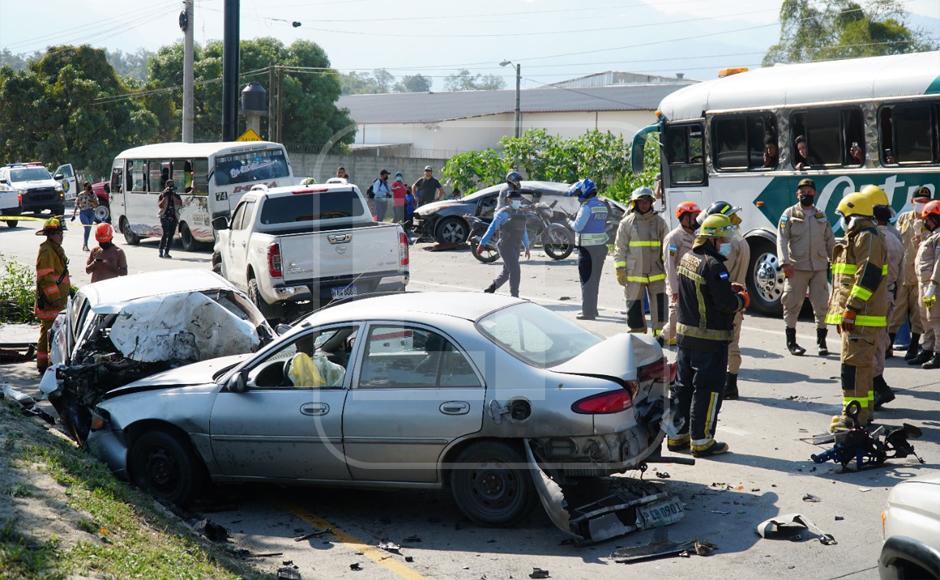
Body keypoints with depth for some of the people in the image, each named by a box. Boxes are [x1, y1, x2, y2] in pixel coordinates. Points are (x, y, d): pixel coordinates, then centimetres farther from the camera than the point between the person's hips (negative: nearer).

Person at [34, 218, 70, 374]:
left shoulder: (57, 249, 17)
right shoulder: (46, 251, -16)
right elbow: (45, 278, -23)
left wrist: (69, 290, 27)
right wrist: (56, 298, -24)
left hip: (59, 300, 10)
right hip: (49, 302, -10)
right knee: (49, 332, -7)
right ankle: (44, 364, -3)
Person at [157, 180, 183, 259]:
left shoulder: (176, 196, 14)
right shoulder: (162, 195, 6)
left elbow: (180, 204, -4)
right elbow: (160, 205, -6)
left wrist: (173, 196, -9)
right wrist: (165, 197, -12)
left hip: (174, 217, 4)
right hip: (165, 217, -4)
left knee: (171, 235, 1)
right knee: (165, 234, -17)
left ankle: (166, 252, 7)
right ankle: (161, 251, -13)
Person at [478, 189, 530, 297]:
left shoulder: (522, 213, 12)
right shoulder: (504, 213, -10)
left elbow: (523, 231, 22)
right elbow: (492, 228, -10)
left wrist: (527, 247, 24)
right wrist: (482, 243, -12)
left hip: (516, 247, 8)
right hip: (505, 246, -8)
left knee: (506, 272, 16)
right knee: (515, 271, -15)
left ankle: (492, 288, 36)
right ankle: (514, 296, -8)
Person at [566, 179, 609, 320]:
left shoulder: (587, 206, -14)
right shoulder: (603, 205, 11)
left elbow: (578, 226, -19)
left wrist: (570, 222, 3)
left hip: (588, 247, -8)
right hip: (601, 246, 8)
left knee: (587, 280, -2)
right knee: (595, 280, 17)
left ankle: (588, 311, -1)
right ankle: (593, 309, 25)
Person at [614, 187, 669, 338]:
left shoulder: (659, 222, 7)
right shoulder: (626, 223, 1)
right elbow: (620, 248, 2)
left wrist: (668, 267, 6)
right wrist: (620, 270, -3)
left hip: (656, 273, 1)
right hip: (634, 274, -1)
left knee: (659, 303, -2)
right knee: (634, 305, 5)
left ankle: (660, 334, 6)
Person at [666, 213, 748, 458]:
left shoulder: (686, 259, 6)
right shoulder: (713, 265, -21)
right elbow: (727, 303, -22)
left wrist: (729, 289, 10)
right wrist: (742, 298, -2)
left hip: (686, 332, 9)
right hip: (711, 338, -9)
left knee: (684, 384, 16)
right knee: (708, 388, 1)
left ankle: (677, 434, 23)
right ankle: (701, 440, 5)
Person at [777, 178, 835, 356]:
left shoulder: (822, 216, 16)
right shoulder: (790, 214, 3)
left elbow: (830, 241, 19)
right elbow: (782, 239, -4)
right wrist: (784, 262, -15)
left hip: (819, 267, 3)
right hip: (797, 267, -3)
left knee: (822, 304, 2)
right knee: (793, 304, 1)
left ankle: (822, 341, 13)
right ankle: (791, 341, 10)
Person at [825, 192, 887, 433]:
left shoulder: (867, 238, -14)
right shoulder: (856, 238, 21)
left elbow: (868, 275, -23)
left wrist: (851, 309, -25)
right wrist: (841, 312, 26)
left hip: (862, 316, -11)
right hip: (855, 315, 11)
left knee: (854, 363, -12)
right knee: (863, 363, 17)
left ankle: (855, 415, -13)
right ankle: (864, 410, 26)